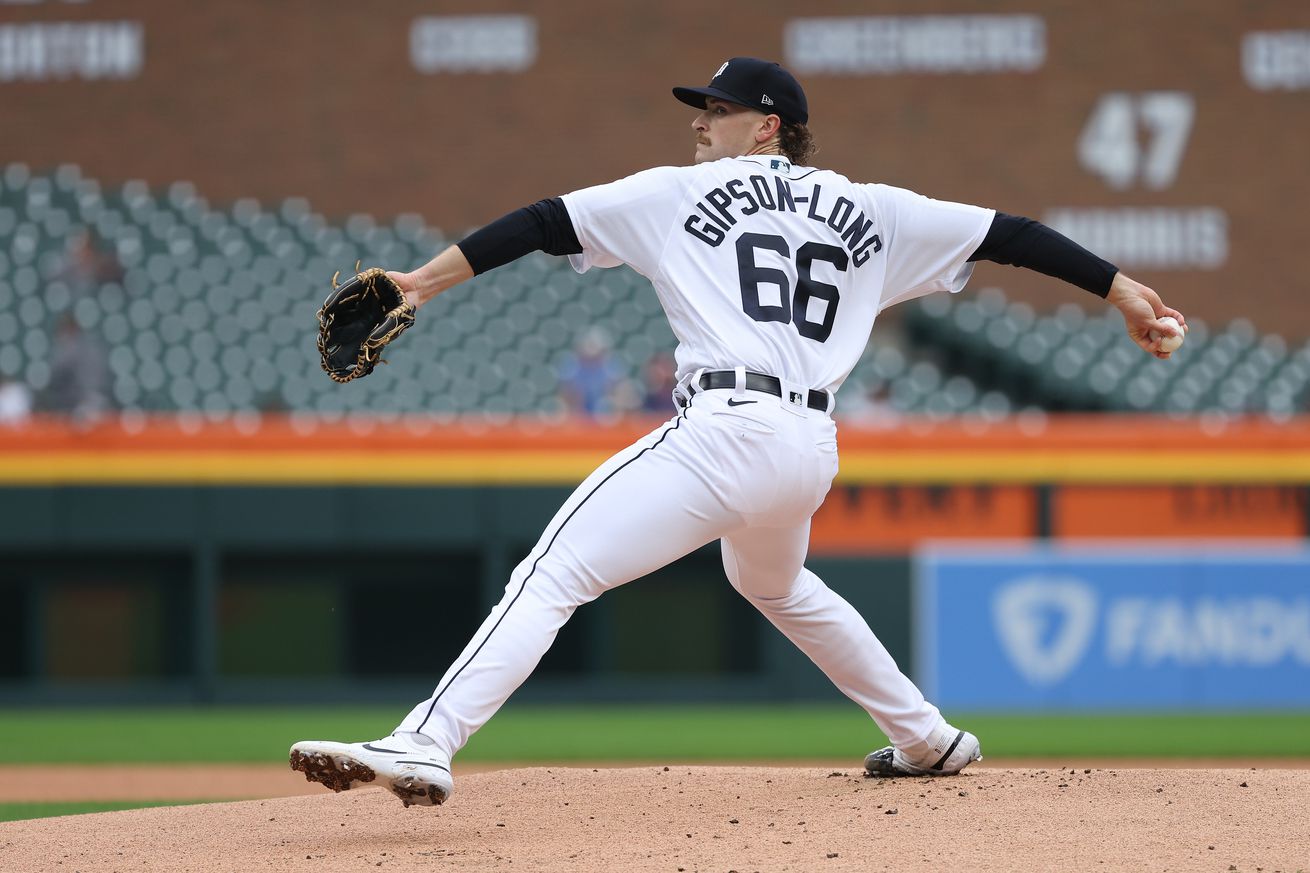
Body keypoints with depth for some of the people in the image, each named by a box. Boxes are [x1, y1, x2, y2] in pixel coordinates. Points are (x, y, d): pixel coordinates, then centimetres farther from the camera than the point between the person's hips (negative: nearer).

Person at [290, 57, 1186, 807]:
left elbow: (545, 224, 5)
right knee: (774, 584, 38)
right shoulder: (867, 210, 20)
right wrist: (1121, 286, 26)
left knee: (553, 573, -15)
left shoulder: (682, 193, 9)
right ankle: (927, 738, 42)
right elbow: (1003, 234, 20)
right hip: (814, 448, 7)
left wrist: (419, 284, 5)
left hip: (726, 430, -7)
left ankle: (425, 745, -32)